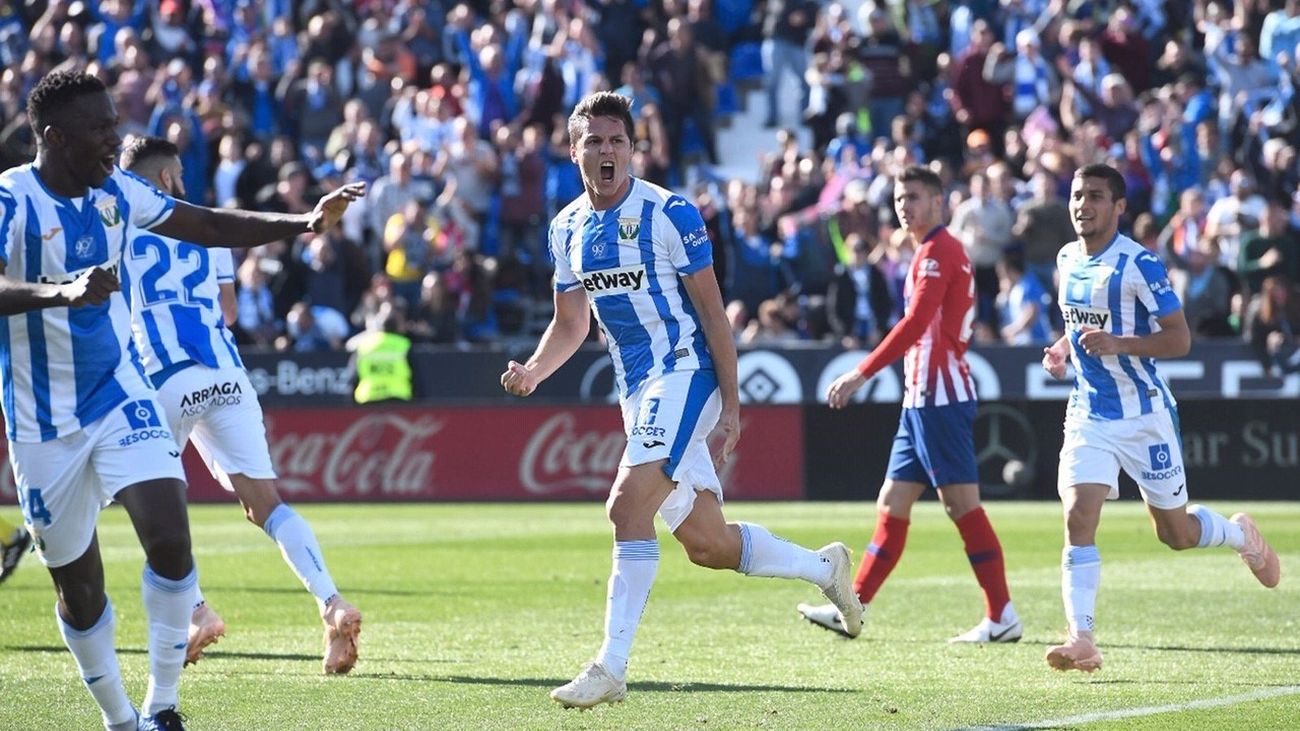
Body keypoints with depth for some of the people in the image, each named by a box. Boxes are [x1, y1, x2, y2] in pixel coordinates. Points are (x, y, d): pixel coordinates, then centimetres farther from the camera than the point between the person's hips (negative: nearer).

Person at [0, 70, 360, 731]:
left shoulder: (116, 192, 3)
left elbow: (208, 225, 14)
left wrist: (304, 223, 5)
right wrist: (61, 292, -47)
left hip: (121, 399, 4)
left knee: (170, 539, -17)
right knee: (77, 583, 5)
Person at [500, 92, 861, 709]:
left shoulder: (670, 214, -11)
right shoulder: (567, 229, 8)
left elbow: (713, 314, -9)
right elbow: (570, 324, 18)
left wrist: (730, 406, -13)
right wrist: (533, 371, -2)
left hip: (684, 374, -7)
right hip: (637, 391, 7)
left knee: (628, 506, -23)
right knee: (706, 544, 10)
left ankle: (611, 668, -22)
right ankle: (823, 567, 34)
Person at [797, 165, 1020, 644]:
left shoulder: (938, 252, -10)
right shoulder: (931, 253, 20)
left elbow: (915, 324, -21)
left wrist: (861, 375, -23)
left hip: (939, 397, -10)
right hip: (922, 399, 10)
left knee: (962, 504, -9)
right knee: (892, 504, 10)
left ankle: (1002, 617, -8)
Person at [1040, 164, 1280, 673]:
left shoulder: (1139, 264, -15)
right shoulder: (1067, 259, 5)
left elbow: (1179, 339, -16)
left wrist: (1118, 344, -29)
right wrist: (1063, 349, 4)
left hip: (1144, 415, -4)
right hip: (1088, 415, 4)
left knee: (1176, 534, 9)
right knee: (1077, 522, -15)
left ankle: (1241, 535, 42)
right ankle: (1081, 640, -18)